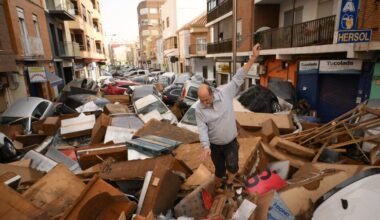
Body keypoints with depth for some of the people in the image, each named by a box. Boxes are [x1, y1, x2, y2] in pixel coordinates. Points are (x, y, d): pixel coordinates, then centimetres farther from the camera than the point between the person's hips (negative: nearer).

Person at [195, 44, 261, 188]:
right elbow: (202, 129, -16)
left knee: (233, 167, -4)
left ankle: (229, 184, 30)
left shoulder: (225, 94, -16)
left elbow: (238, 78, -18)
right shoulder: (199, 109, -15)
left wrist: (253, 58, -21)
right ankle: (218, 187, 44)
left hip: (231, 143, 0)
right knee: (219, 170, 15)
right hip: (214, 145, 0)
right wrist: (206, 147, -29)